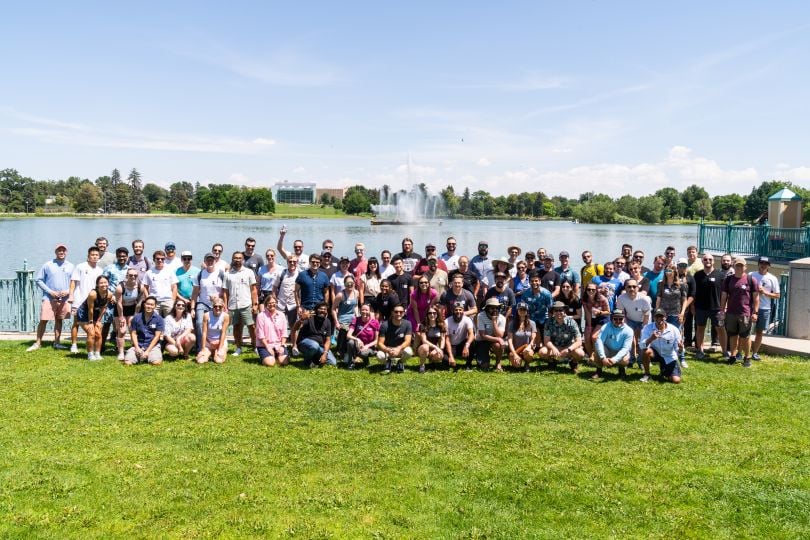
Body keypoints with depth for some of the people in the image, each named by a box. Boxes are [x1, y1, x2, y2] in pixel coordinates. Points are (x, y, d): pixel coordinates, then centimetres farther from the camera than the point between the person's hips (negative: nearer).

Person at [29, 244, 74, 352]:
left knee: (59, 320, 10)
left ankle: (57, 342, 19)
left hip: (64, 299, 2)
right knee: (43, 320, -5)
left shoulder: (70, 266, 6)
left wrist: (68, 291, -7)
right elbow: (39, 280, 1)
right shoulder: (48, 265, 0)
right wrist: (50, 291, -9)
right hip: (49, 298, -2)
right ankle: (38, 343, 4)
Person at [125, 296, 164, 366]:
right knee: (127, 363, -20)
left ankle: (148, 356, 7)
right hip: (138, 345, 1)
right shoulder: (136, 317, 5)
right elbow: (133, 333, 5)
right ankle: (140, 356, 11)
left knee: (156, 362, -28)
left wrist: (147, 351, -12)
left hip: (153, 345, -1)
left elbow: (157, 336, -4)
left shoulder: (159, 319, -1)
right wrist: (137, 347, -10)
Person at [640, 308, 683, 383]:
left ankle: (664, 371, 23)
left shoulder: (674, 330, -17)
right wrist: (651, 339, -50)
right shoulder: (648, 328, -19)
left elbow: (677, 349, -11)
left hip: (669, 357, 1)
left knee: (676, 380, -14)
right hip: (656, 353, -1)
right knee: (646, 351, -35)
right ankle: (647, 374, -10)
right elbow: (642, 346, -30)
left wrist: (680, 348, -36)